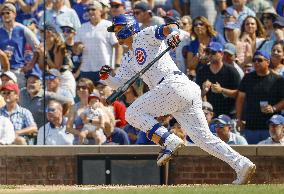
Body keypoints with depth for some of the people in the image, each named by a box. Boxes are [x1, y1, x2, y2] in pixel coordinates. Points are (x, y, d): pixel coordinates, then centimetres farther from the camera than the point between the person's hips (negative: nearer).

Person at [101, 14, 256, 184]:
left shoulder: (144, 36, 7)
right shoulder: (129, 60, 31)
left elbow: (170, 27, -9)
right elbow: (118, 83, 28)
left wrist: (173, 33, -32)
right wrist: (106, 76, 7)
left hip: (174, 84, -9)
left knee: (133, 112, -5)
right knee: (204, 137, 0)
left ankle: (169, 141, -16)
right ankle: (242, 165, -7)